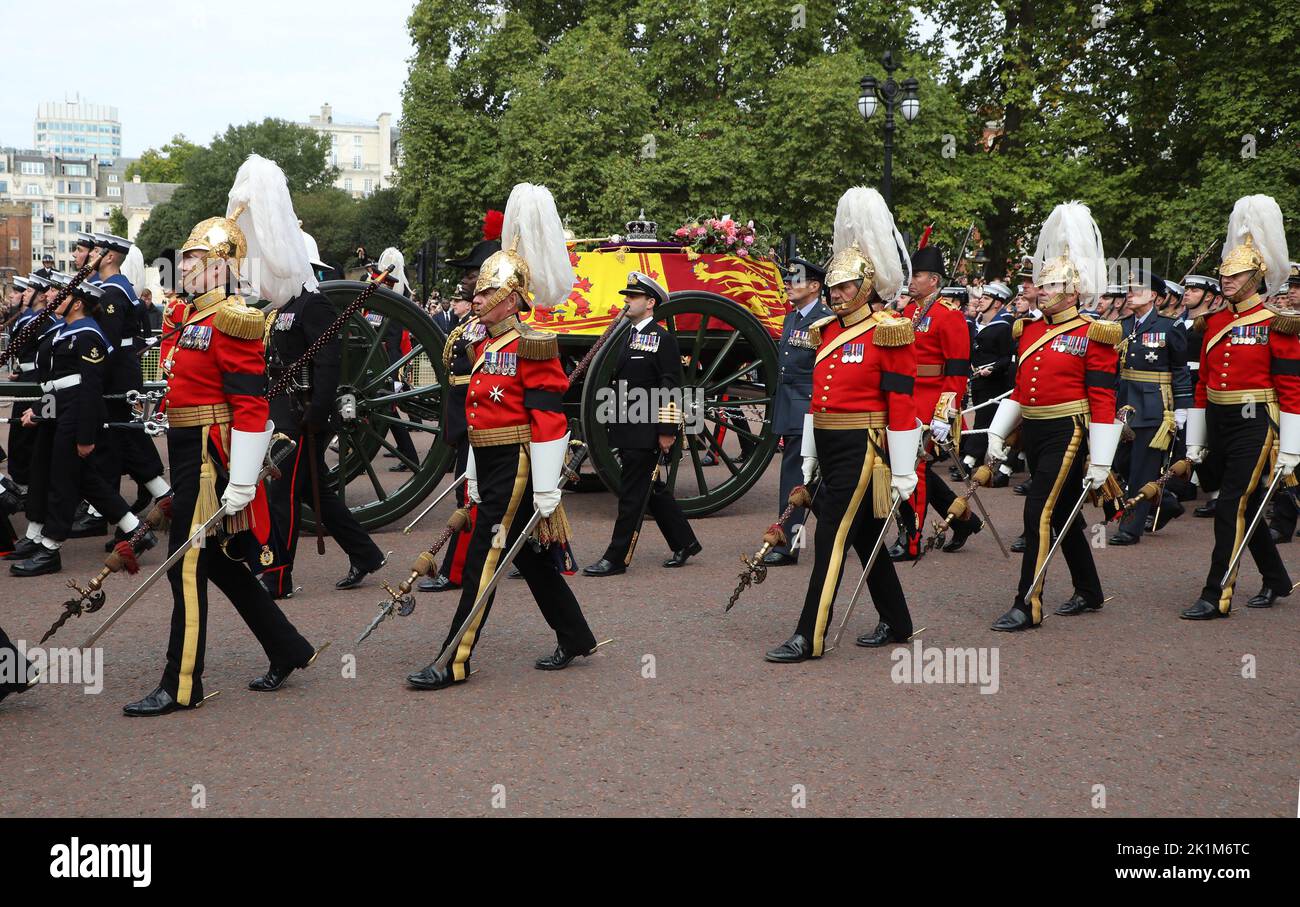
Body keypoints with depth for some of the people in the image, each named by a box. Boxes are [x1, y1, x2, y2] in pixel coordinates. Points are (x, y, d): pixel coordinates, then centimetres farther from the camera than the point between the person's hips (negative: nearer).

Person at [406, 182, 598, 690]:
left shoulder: (531, 348, -13)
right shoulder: (485, 347, 13)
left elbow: (549, 423, -17)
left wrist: (545, 496, -19)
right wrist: (475, 479, 20)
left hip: (516, 469, -9)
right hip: (490, 467, 9)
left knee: (484, 559, -7)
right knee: (530, 558, 15)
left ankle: (455, 662, -3)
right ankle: (576, 639, 27)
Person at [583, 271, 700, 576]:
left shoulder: (663, 339, -9)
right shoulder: (629, 337, 16)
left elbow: (671, 388, -13)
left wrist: (667, 431, -17)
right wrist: (611, 421, 19)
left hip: (647, 433, -9)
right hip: (627, 431, 9)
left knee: (632, 493, -5)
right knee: (653, 491, 15)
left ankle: (617, 558, -1)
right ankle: (685, 544, 26)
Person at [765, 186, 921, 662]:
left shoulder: (887, 333, -10)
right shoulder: (827, 330, 13)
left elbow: (901, 404, -12)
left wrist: (903, 471, -14)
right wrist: (810, 455, 18)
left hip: (862, 448, -8)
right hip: (830, 446, 8)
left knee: (831, 538, -9)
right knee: (865, 536, 15)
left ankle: (809, 638, -6)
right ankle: (896, 623, 27)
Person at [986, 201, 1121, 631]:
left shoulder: (1092, 336, -9)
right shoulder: (1028, 331, 11)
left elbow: (1102, 402, -10)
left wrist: (1100, 461, -13)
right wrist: (997, 434, 11)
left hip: (1067, 434, -7)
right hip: (1032, 432, 7)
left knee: (1040, 514, -12)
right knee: (1064, 515, 16)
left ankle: (1028, 607, -9)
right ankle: (1089, 592, 31)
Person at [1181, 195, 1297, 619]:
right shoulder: (1215, 322, 10)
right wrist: (1195, 441, 14)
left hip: (1254, 425, -7)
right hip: (1218, 425, 7)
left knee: (1231, 508, -9)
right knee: (1247, 507, 16)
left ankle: (1217, 596, -5)